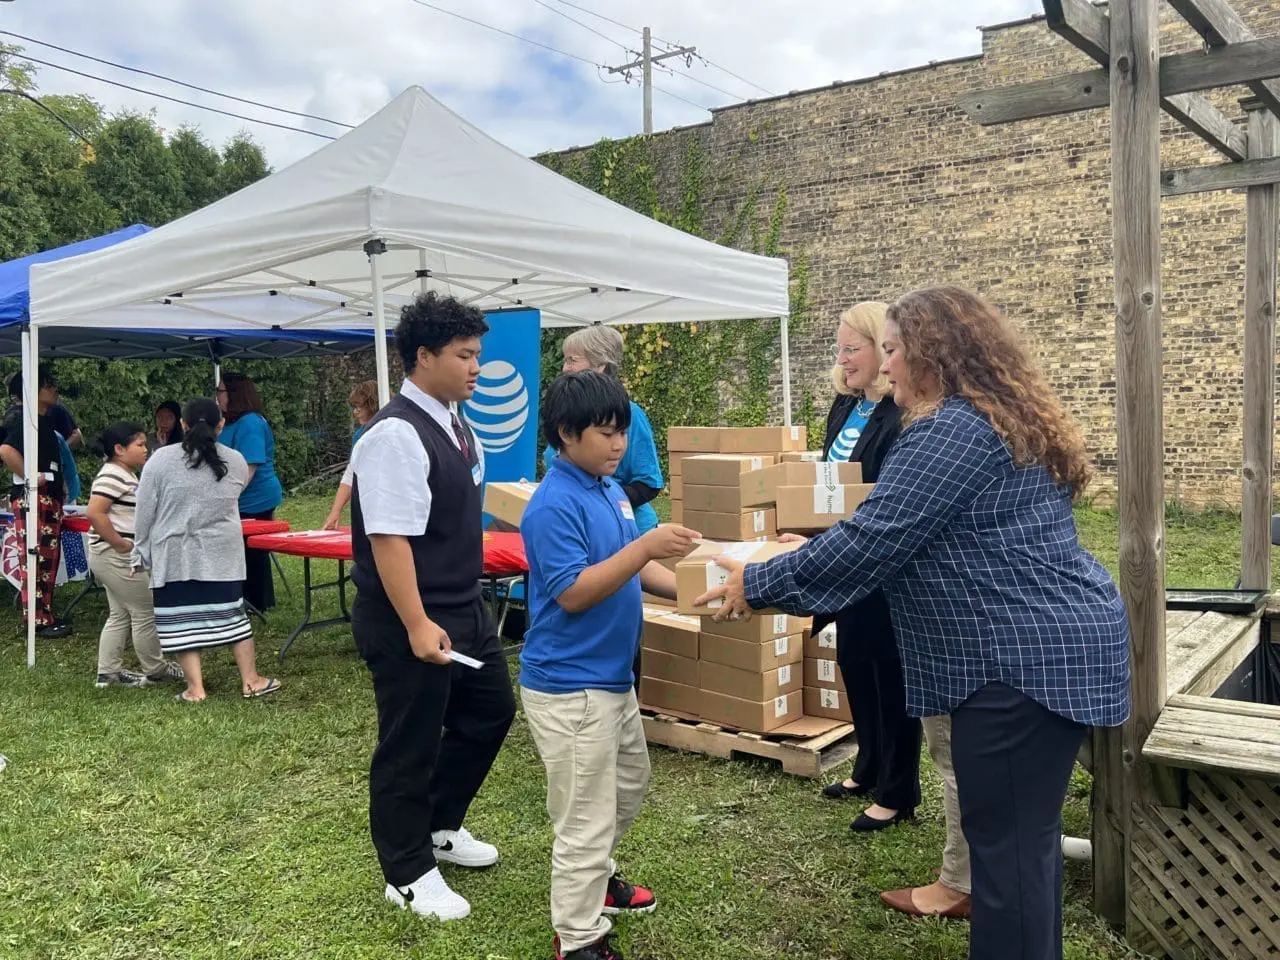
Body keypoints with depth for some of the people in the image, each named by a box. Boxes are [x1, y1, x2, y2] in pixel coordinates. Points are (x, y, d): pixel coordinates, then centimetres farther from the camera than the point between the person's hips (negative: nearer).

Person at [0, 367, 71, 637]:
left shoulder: (46, 421, 15)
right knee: (36, 560, -7)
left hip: (50, 498, 10)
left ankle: (46, 614, 20)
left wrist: (60, 483, 18)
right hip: (32, 498, -10)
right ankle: (38, 620, -4)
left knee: (49, 559, 13)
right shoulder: (26, 420, -14)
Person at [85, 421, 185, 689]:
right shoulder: (112, 475, -18)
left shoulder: (126, 474, 14)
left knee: (120, 615, 15)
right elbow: (94, 513, -27)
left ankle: (108, 673, 20)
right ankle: (155, 670, 13)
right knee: (146, 613, 0)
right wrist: (121, 544, -22)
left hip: (117, 558, 10)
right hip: (116, 558, -10)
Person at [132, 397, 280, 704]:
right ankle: (250, 680, 13)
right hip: (222, 553, 2)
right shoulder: (236, 461, 0)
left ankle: (195, 687, 4)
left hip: (175, 555, -2)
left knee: (182, 619, 4)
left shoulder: (161, 460, -6)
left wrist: (140, 552, 7)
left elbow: (144, 512, -3)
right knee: (231, 613, 10)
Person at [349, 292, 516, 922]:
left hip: (466, 609, 10)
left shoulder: (454, 424, 7)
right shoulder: (396, 435, -22)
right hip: (411, 623, -10)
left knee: (490, 712, 22)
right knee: (410, 747, 7)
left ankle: (440, 827, 43)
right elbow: (389, 538, -26)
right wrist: (417, 625, -27)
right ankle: (409, 875, 27)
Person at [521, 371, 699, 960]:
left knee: (629, 785, 26)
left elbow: (632, 568, 14)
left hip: (613, 675, 10)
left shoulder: (611, 489, 6)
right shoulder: (554, 505, -21)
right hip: (569, 686, -10)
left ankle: (591, 879, 46)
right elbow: (573, 593, -25)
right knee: (586, 816, 2)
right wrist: (645, 546, -29)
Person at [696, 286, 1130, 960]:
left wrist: (759, 583, -10)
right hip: (1054, 645, 11)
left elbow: (872, 541, -20)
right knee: (1026, 833, 21)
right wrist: (813, 553, 27)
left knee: (1006, 843, 0)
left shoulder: (951, 429, -17)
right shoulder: (1005, 418, 16)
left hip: (1027, 655, -11)